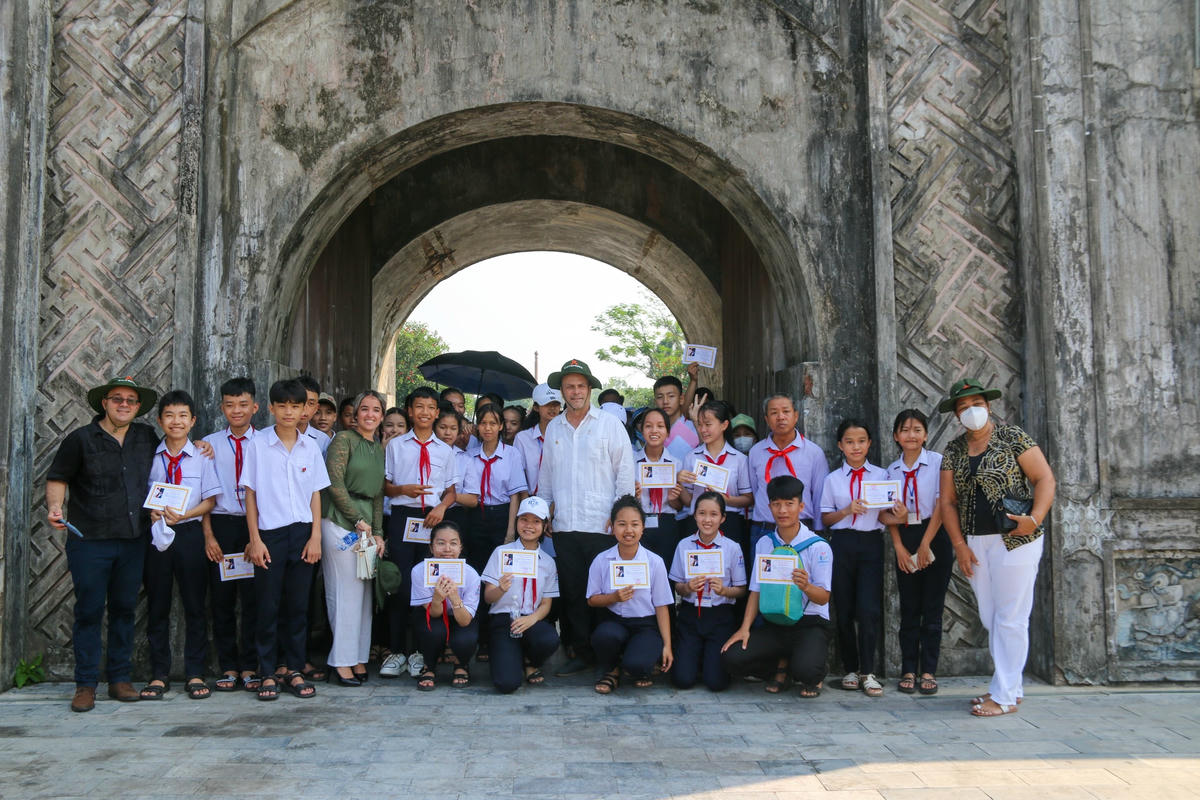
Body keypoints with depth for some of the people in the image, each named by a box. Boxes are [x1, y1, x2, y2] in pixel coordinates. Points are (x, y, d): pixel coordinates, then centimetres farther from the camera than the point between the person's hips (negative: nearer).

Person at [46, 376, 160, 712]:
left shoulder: (147, 437, 10)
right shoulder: (80, 439, -1)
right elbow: (57, 477, 2)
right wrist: (55, 506, -16)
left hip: (133, 541, 3)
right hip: (89, 542, -3)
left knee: (124, 609, 9)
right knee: (89, 611, 0)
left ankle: (120, 678, 18)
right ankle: (86, 684, 9)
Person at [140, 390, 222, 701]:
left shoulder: (201, 456, 3)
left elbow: (210, 500, 1)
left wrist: (183, 515, -14)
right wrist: (150, 512, -12)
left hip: (189, 533, -1)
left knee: (195, 604, 3)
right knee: (157, 605, 7)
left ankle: (195, 674, 11)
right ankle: (159, 674, 16)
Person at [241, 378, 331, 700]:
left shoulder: (311, 447, 6)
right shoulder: (258, 445, 0)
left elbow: (315, 494, 9)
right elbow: (250, 494, 1)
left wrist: (315, 537, 1)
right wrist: (255, 539, -5)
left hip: (302, 532, 2)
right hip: (269, 533, -2)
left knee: (298, 604, 6)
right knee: (268, 606, 2)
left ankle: (295, 670, 16)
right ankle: (268, 674, 11)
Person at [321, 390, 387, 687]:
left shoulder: (380, 449, 17)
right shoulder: (344, 439, -3)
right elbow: (335, 484, -10)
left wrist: (378, 532, 8)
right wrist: (358, 520, -9)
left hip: (367, 525, 6)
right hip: (341, 522, -6)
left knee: (364, 594, 6)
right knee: (345, 592, -4)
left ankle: (358, 658, 13)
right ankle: (342, 661, 3)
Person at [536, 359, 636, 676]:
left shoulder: (610, 424, 3)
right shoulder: (553, 428, 13)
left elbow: (625, 472, 1)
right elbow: (546, 475, 19)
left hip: (602, 526, -4)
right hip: (564, 527, 4)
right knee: (572, 592, 6)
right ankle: (581, 652, 17)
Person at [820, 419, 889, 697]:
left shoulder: (881, 476, 9)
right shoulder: (832, 479, 8)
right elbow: (825, 519, 7)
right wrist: (847, 511, -10)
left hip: (871, 542, -1)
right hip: (842, 543, 1)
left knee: (869, 609, -8)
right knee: (844, 609, 4)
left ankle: (867, 672, 2)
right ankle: (850, 669, 16)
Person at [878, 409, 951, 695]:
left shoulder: (938, 462, -4)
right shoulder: (892, 470, 8)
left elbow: (941, 505, -8)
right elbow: (890, 513, 7)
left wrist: (925, 545, -10)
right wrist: (899, 547, -5)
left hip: (935, 538, -3)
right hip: (905, 540, 3)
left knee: (932, 608, 1)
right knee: (909, 609, 6)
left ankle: (928, 671, 8)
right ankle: (908, 670, 11)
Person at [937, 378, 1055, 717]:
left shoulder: (1013, 438, -2)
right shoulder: (953, 451, 11)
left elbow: (1045, 478, -5)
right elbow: (947, 501, 9)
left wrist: (1035, 518, -19)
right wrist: (959, 544, 0)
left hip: (1014, 539, -5)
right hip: (974, 543, 6)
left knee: (1010, 619, -4)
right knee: (989, 617, 10)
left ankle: (1004, 696, 3)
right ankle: (1011, 686, 22)